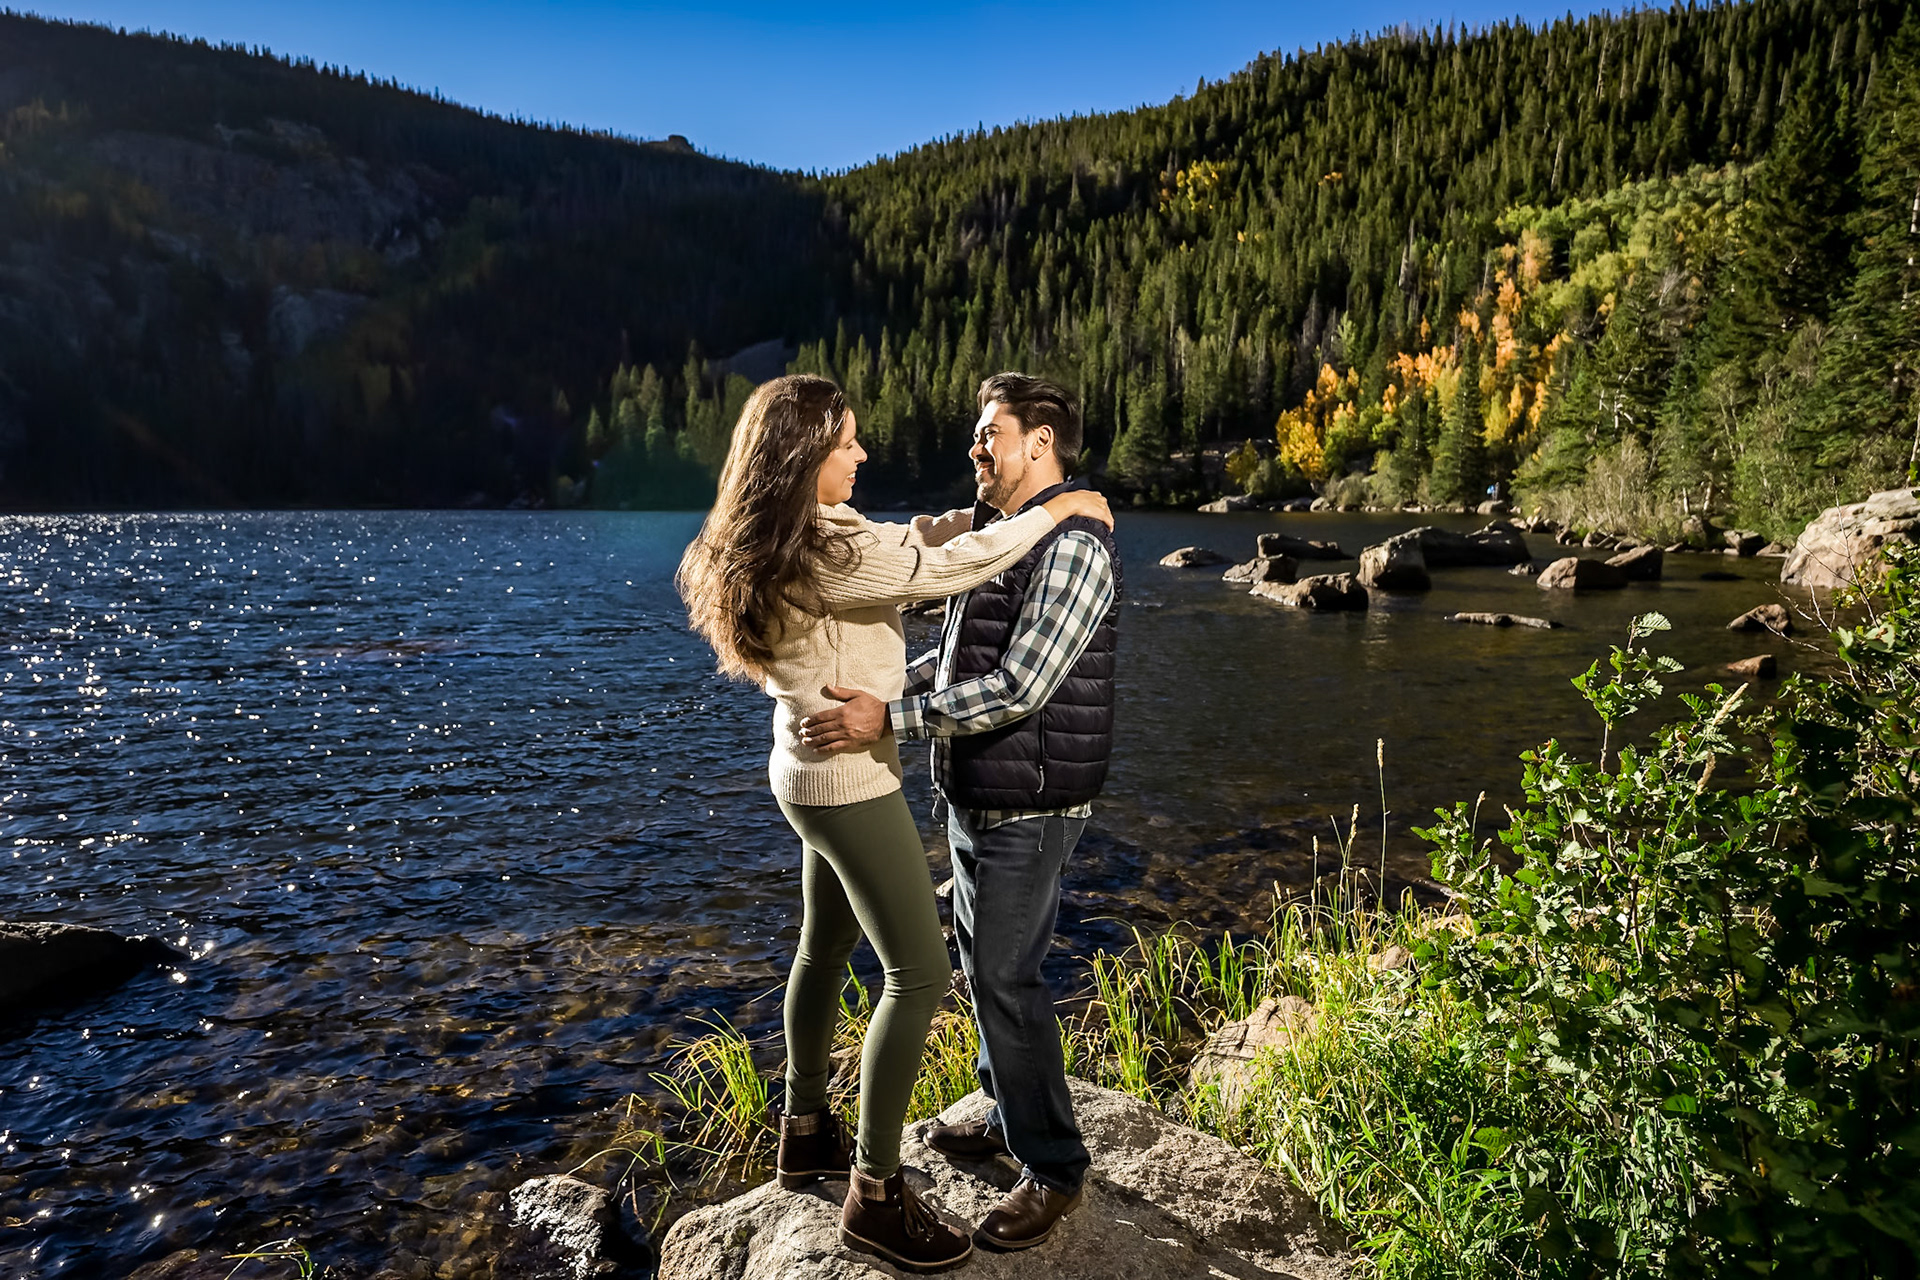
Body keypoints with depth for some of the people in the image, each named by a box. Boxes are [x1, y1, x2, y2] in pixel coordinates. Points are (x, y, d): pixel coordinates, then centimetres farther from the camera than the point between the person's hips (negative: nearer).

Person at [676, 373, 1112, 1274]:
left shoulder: (806, 538, 6)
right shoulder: (822, 552, -24)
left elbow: (896, 558, 15)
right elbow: (944, 571, -27)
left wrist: (965, 518, 3)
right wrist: (1057, 511, -16)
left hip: (812, 774, 10)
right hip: (848, 780, -10)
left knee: (825, 948, 21)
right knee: (917, 974, -3)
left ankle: (805, 1133, 37)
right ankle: (873, 1197, 7)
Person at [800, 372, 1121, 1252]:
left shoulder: (1072, 546, -18)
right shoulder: (991, 534, 12)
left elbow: (1020, 688, -26)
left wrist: (890, 721, -26)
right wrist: (871, 690, 8)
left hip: (1028, 805, -9)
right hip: (974, 794, 9)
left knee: (1005, 977, -2)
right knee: (983, 960, 19)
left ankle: (1054, 1169, 15)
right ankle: (1009, 1115, 38)